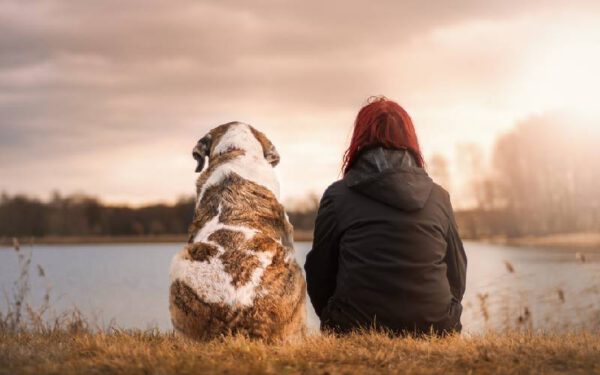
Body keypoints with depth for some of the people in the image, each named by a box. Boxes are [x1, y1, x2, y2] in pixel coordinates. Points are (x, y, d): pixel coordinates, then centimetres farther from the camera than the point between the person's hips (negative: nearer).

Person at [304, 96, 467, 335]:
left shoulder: (337, 196, -1)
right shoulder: (439, 196, 6)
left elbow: (319, 275, 6)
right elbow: (457, 278, 12)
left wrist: (338, 326, 22)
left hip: (356, 333, -2)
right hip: (434, 331, 2)